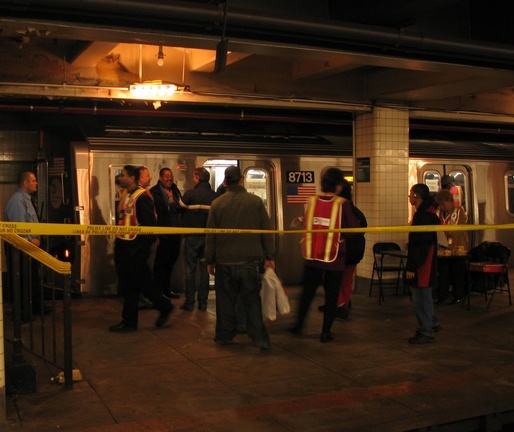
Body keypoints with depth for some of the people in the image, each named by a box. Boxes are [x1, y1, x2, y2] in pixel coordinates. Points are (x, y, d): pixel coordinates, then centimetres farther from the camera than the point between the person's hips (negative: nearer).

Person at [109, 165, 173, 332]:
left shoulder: (142, 197, -15)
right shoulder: (125, 196, 14)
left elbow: (149, 224, -18)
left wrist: (142, 247, -19)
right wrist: (118, 244, 17)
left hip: (135, 249, -9)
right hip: (123, 246, 9)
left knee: (142, 282, 0)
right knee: (127, 285, 11)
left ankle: (165, 307, 20)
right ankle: (128, 321, 18)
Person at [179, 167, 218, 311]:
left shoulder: (190, 194, -12)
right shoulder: (215, 196, -4)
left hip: (192, 236, -2)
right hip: (208, 237, 3)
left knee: (190, 269, 5)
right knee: (205, 269, 10)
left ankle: (189, 302, 7)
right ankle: (203, 302, 12)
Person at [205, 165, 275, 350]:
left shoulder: (217, 203, -2)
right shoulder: (255, 201, -4)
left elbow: (210, 235, 2)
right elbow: (266, 230, -2)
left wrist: (210, 260, 9)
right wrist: (269, 256, 5)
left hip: (224, 261, 0)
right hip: (250, 260, 0)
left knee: (225, 300, 11)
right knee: (252, 300, 6)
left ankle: (224, 336, 19)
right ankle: (260, 339, 5)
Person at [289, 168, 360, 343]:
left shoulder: (312, 201, -4)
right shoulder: (343, 204, -13)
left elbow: (305, 225, 6)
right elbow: (354, 227, -6)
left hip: (312, 256, 3)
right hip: (334, 258, -3)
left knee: (307, 291, 18)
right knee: (331, 295, 9)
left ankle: (299, 325, 24)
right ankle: (326, 332, 12)